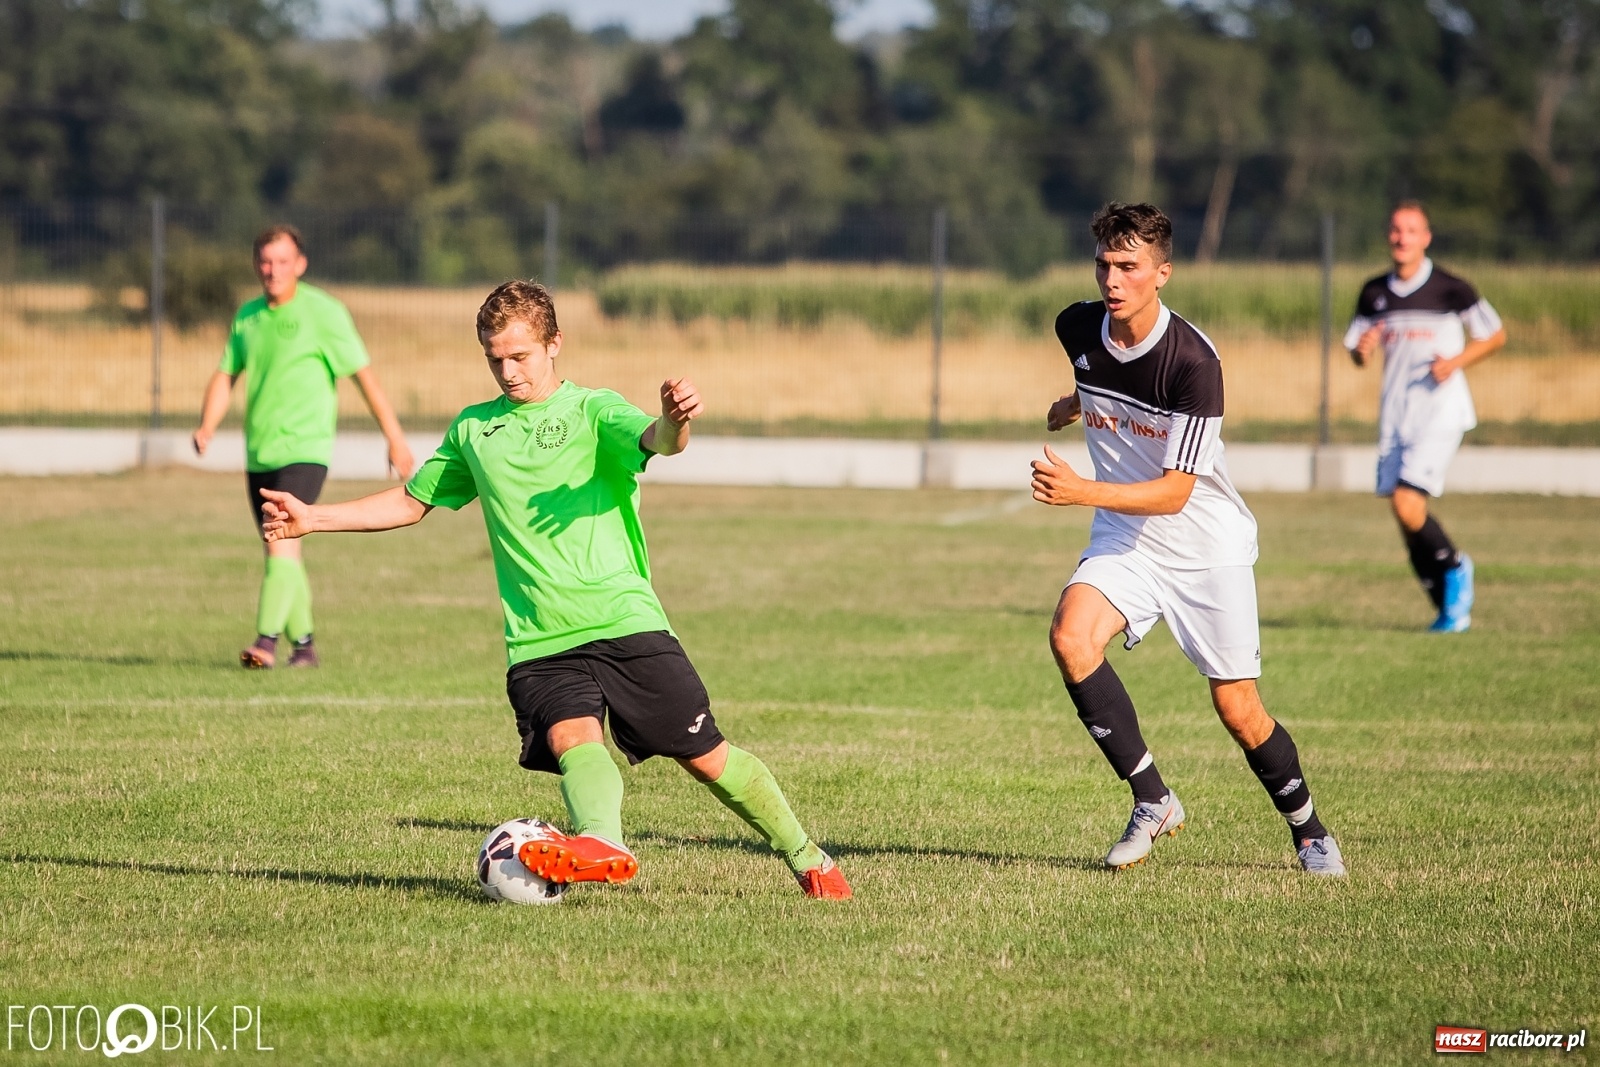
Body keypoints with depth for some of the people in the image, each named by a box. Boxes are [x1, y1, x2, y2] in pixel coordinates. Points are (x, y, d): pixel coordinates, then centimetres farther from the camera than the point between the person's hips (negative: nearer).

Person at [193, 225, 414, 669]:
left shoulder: (323, 312, -6)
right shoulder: (248, 315, 11)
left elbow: (364, 374, -4)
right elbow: (226, 375, 16)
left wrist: (395, 437, -4)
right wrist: (207, 427, -2)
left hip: (304, 449, -6)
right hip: (258, 454, 6)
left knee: (281, 541, -20)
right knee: (282, 552, 11)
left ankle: (267, 642, -24)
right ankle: (303, 645, 22)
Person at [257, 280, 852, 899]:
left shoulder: (592, 410, 3)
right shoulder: (473, 431, 17)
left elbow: (656, 440, -19)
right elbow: (412, 502, 29)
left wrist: (675, 420, -44)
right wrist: (314, 518, 19)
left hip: (623, 621, -3)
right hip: (539, 642, 3)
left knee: (707, 756, 0)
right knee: (573, 739, -27)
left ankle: (806, 858, 18)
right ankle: (600, 843, -53)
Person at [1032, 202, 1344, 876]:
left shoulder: (1192, 361, -26)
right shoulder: (1077, 329, -8)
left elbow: (1174, 492, -27)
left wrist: (1081, 492, -37)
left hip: (1206, 542, -4)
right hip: (1123, 538, 4)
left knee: (1238, 711, -2)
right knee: (1071, 637, -25)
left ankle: (1308, 831, 25)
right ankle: (1152, 801, -13)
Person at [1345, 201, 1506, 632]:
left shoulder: (1449, 289, -6)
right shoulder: (1374, 293, 8)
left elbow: (1495, 335, 1)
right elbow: (1355, 351, 15)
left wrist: (1456, 361, -14)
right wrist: (1362, 350, -9)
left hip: (1440, 409, -6)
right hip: (1395, 414, 6)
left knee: (1407, 503, -18)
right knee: (1403, 515, 3)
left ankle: (1454, 568, 9)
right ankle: (1450, 608, 17)